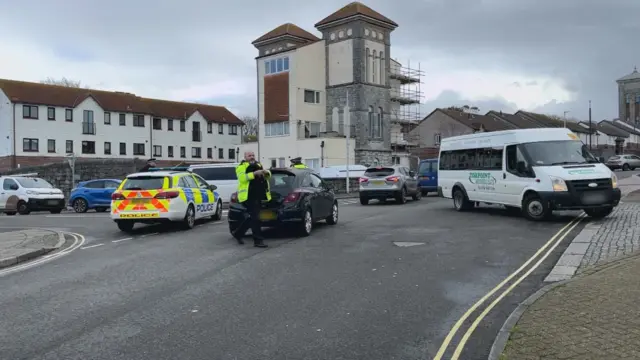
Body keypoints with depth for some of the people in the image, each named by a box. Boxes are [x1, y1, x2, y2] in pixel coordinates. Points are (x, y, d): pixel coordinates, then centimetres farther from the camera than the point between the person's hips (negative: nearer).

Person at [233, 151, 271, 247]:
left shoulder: (258, 165, 23)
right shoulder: (242, 167, -1)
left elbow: (268, 175, 22)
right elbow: (242, 178, -18)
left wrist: (266, 172, -2)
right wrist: (254, 173, -25)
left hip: (258, 196, 8)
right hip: (248, 196, -8)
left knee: (252, 218, 14)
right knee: (255, 218, -10)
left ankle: (238, 233, 31)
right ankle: (258, 240, -6)